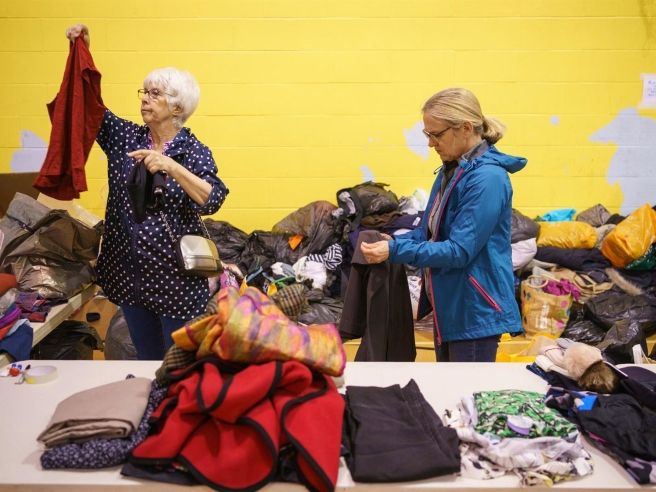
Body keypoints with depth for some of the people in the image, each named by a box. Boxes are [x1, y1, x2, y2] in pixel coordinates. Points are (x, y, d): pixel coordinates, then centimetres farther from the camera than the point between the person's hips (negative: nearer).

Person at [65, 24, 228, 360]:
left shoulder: (194, 151, -10)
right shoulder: (125, 137, 3)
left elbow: (212, 201, -24)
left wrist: (171, 166, -35)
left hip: (176, 276, -4)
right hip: (128, 271, 5)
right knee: (146, 360, 20)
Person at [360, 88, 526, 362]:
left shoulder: (487, 178, -21)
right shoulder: (452, 170, 7)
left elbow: (460, 251, -25)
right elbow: (430, 229, 16)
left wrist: (395, 252, -25)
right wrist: (395, 241, -2)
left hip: (476, 312, -9)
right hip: (447, 307, 9)